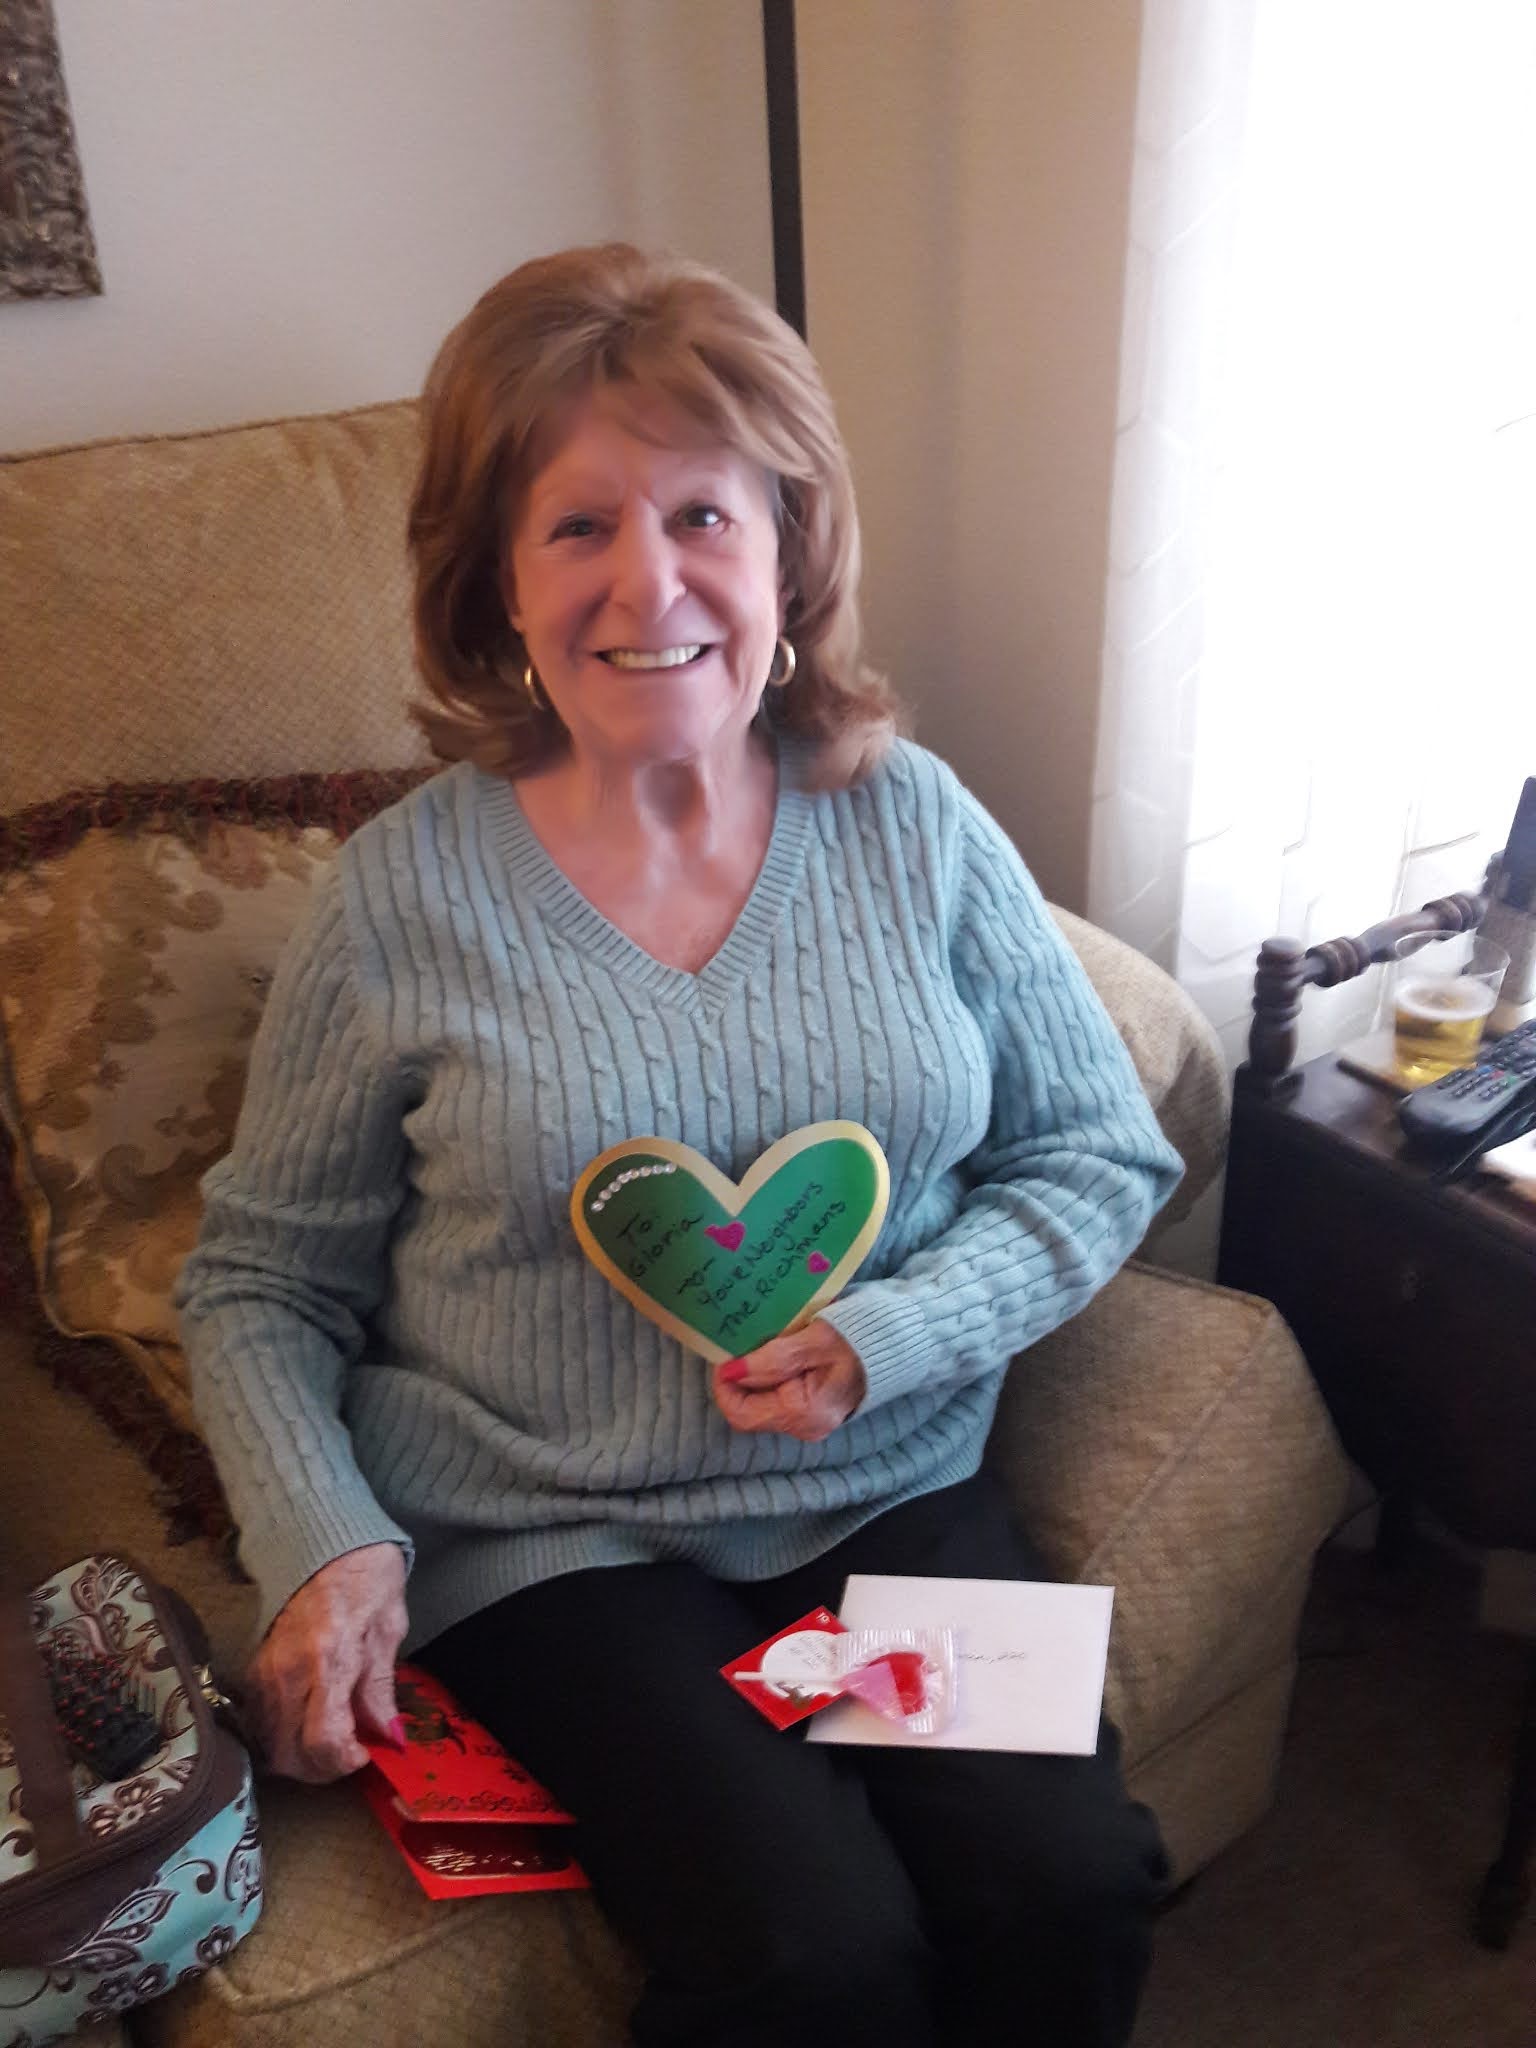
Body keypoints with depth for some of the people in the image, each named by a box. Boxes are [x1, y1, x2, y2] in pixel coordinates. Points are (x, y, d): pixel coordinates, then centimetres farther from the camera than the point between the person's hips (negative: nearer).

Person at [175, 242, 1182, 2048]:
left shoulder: (915, 828, -2)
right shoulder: (402, 899, -7)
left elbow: (1102, 1157, 4)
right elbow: (259, 1281, 3)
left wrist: (892, 1336, -12)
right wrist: (322, 1544, -13)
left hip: (889, 1489, 3)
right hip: (547, 1543, -2)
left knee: (1074, 1887, -17)